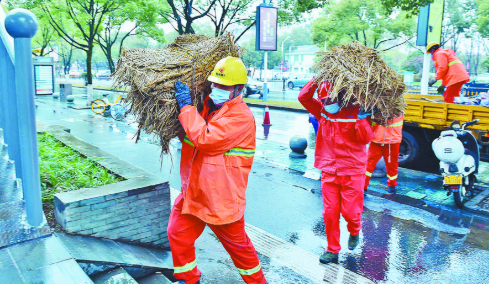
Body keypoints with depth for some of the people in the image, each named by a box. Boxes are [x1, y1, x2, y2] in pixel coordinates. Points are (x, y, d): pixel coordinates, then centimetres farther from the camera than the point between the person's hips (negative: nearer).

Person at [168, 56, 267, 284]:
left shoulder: (241, 117, -20)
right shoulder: (208, 106, 6)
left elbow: (205, 139, -31)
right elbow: (188, 137, 22)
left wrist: (186, 106, -22)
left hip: (222, 196, -7)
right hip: (193, 190, 7)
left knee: (237, 244, 12)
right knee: (178, 234, 11)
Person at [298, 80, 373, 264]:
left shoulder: (355, 112, -7)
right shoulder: (323, 111, 4)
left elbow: (365, 139, -14)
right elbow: (303, 98, -5)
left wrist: (361, 119, -25)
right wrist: (316, 81, -14)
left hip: (352, 172, -3)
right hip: (329, 171, 3)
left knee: (350, 211, 3)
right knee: (329, 212, 7)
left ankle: (354, 232, 39)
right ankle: (333, 250, 23)